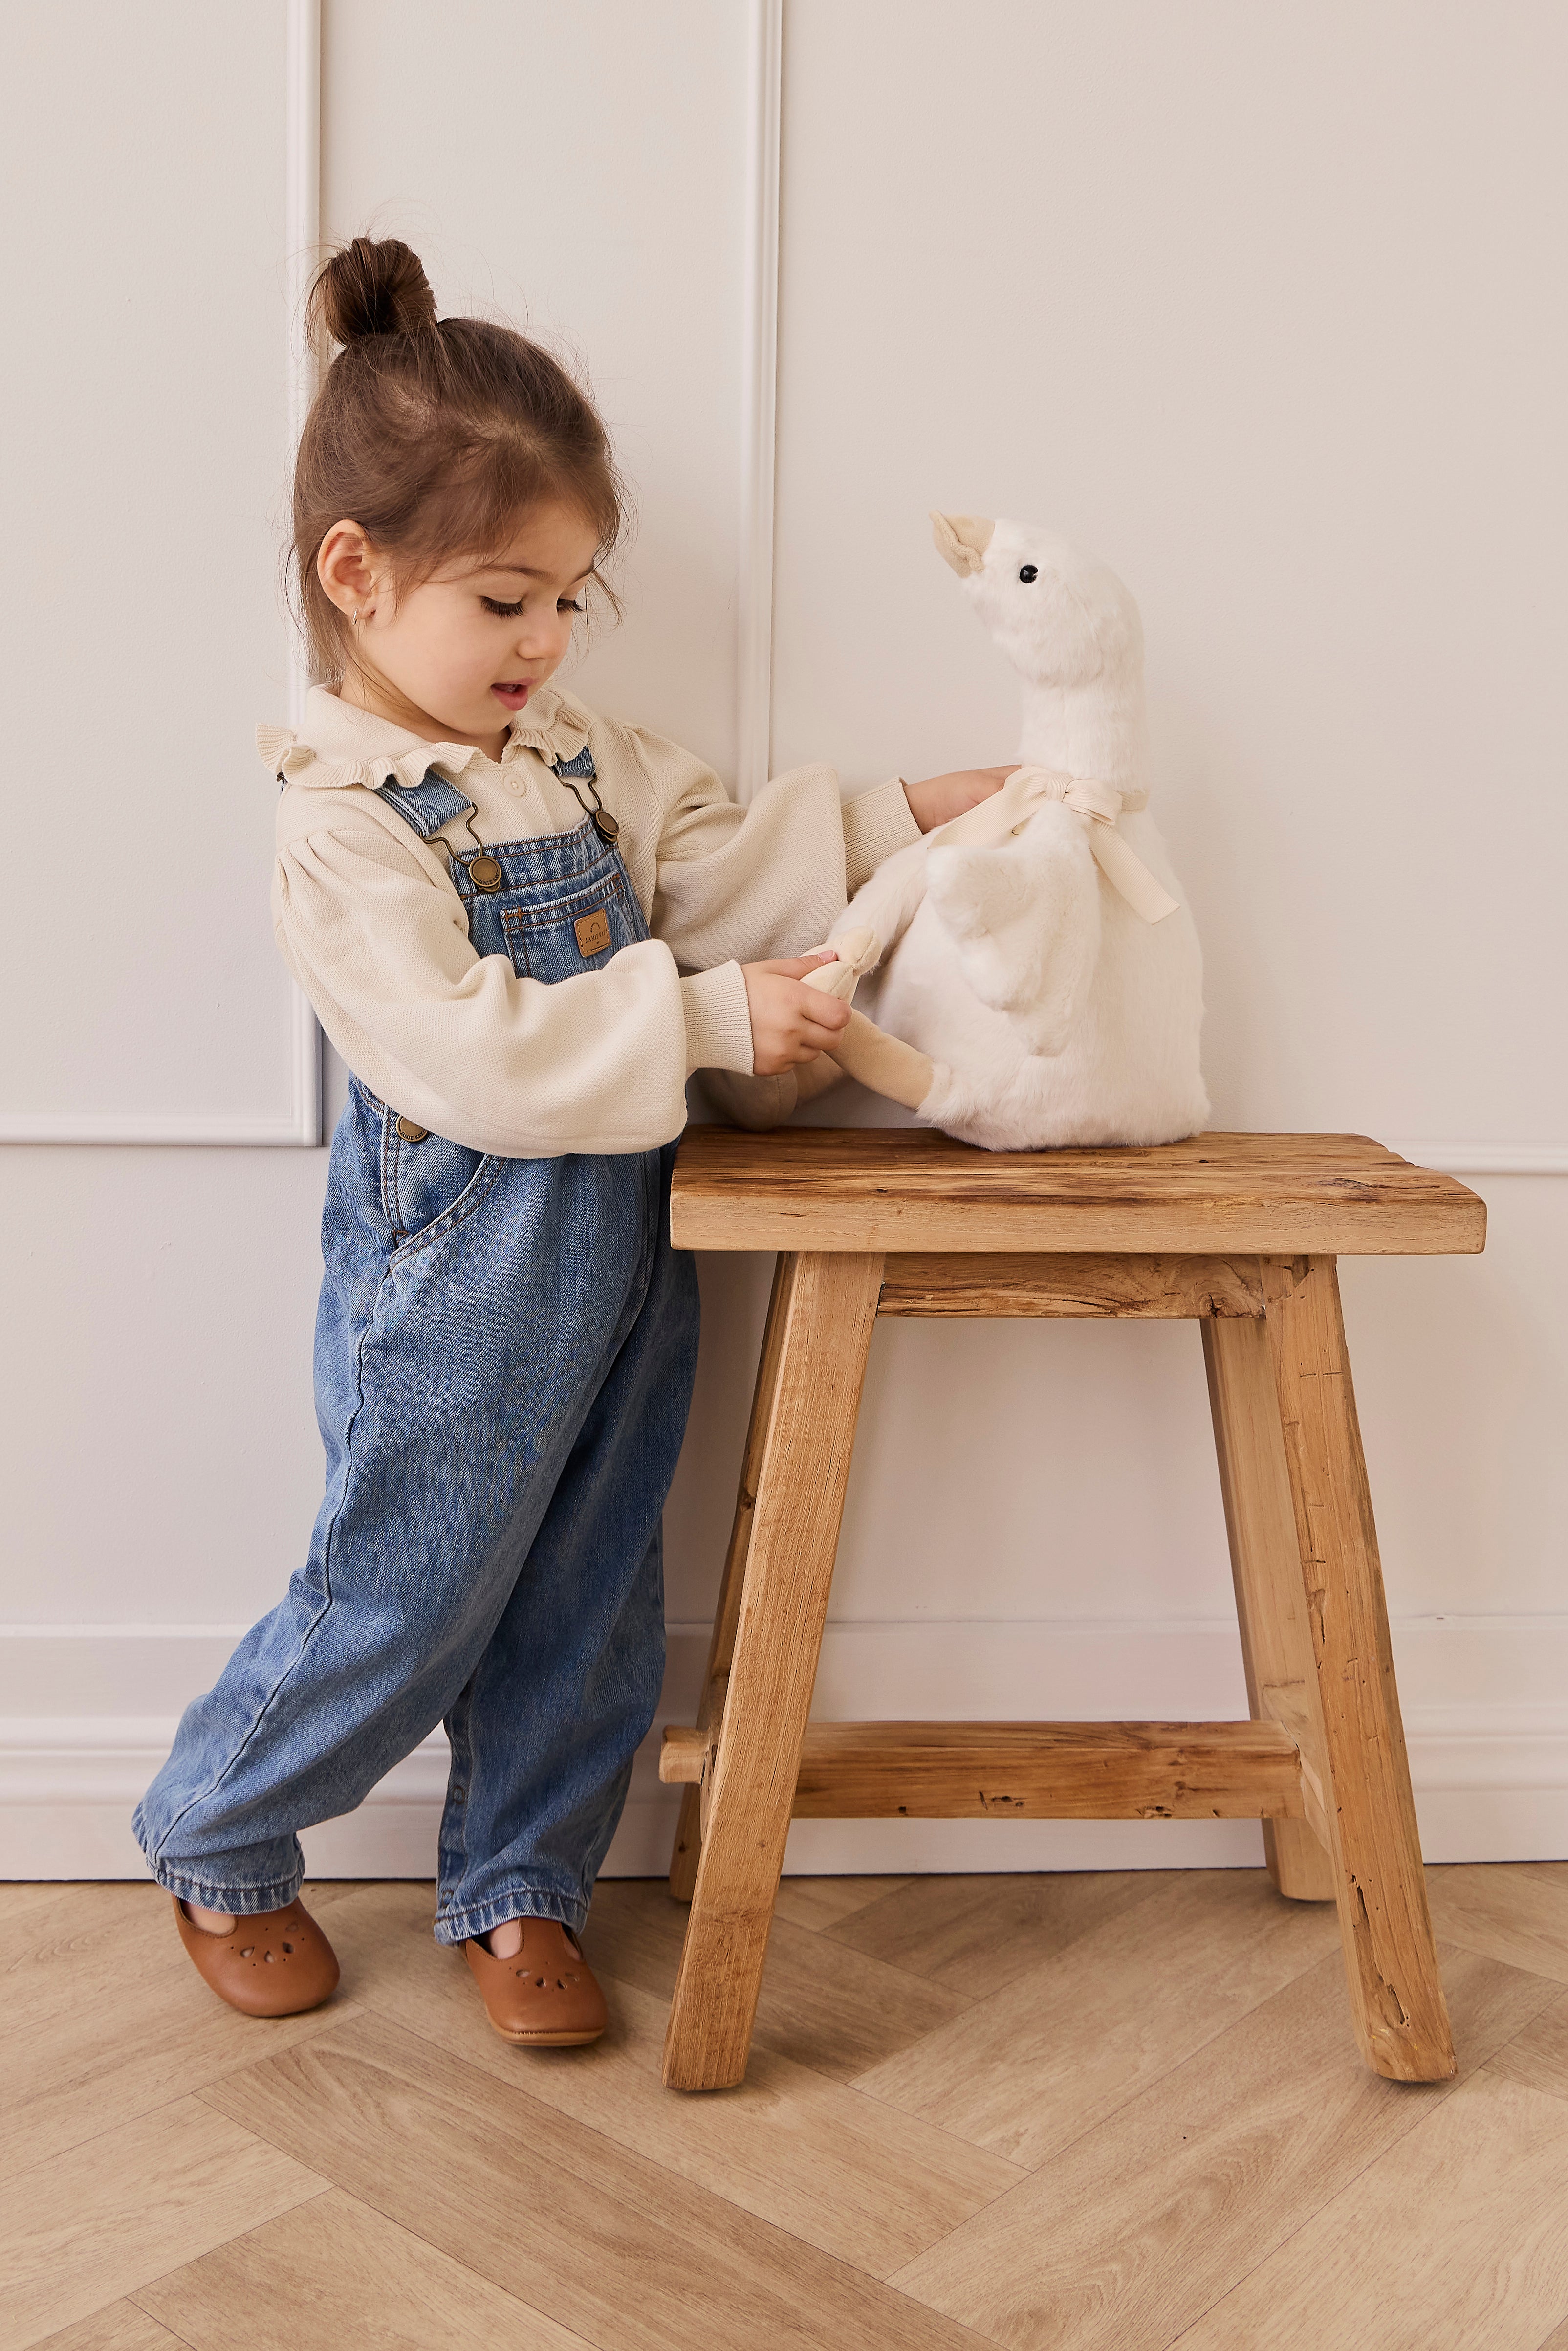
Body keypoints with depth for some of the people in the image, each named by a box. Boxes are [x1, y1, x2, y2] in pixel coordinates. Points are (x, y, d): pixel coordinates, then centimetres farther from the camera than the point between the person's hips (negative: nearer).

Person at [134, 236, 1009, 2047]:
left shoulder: (572, 750, 7)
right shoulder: (340, 824, -17)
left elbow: (718, 864, 11)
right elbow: (470, 1052, -25)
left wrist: (904, 820, 1)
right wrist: (704, 1017, -27)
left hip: (620, 1254, 7)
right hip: (456, 1284, -7)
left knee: (588, 1602, 14)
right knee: (406, 1604, 6)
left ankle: (518, 1889, 33)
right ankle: (217, 1846, 32)